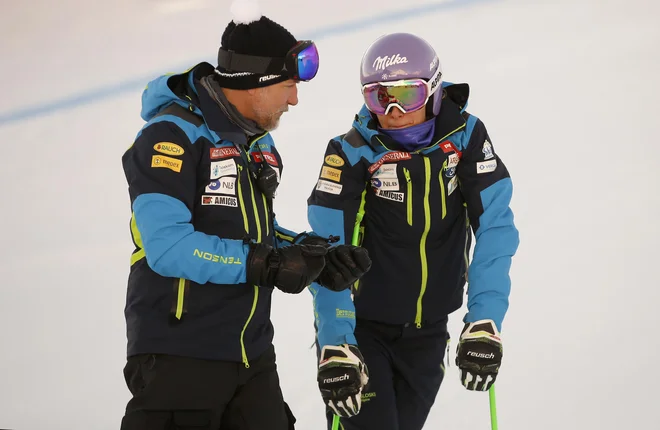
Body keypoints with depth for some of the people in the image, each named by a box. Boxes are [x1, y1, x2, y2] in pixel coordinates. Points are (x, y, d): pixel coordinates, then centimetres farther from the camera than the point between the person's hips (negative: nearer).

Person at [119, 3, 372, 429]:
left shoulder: (262, 146, 13)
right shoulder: (173, 136, -16)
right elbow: (167, 246, -25)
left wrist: (313, 254, 3)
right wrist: (265, 265, -24)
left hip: (253, 353, 9)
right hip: (179, 356, -9)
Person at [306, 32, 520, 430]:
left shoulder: (466, 137, -12)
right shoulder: (352, 154, -18)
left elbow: (495, 229, -16)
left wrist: (484, 323, -26)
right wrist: (336, 346, -33)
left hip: (427, 332, 3)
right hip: (361, 326, -3)